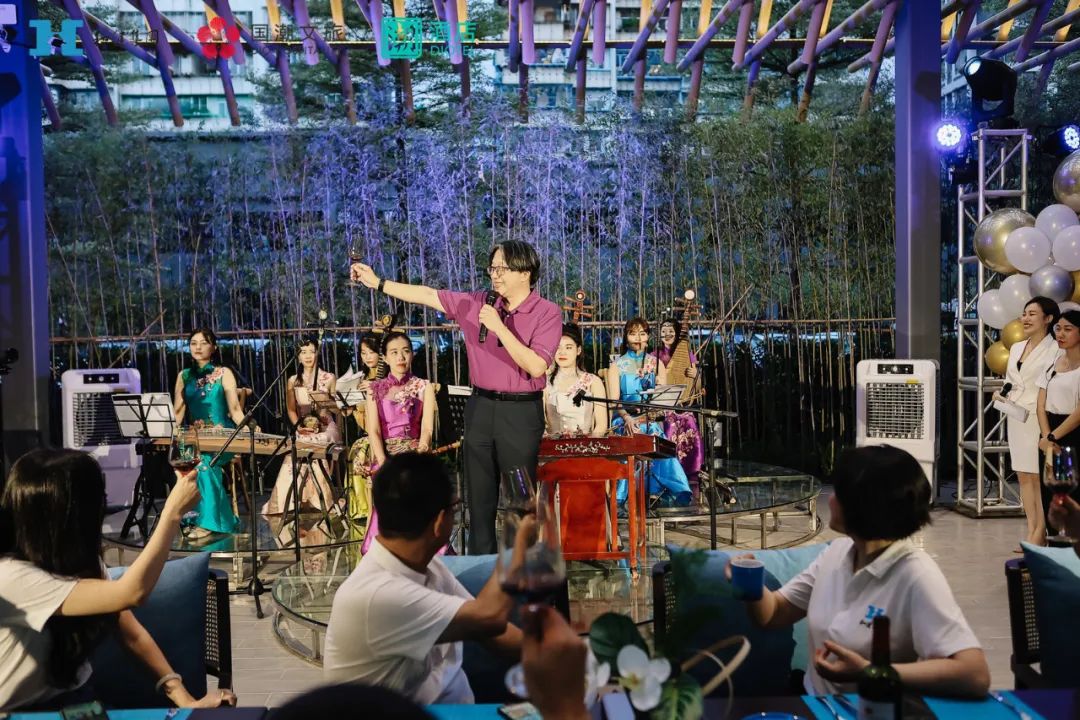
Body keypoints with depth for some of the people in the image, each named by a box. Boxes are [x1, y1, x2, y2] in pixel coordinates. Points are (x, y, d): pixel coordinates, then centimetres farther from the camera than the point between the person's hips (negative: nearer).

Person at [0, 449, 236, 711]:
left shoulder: (79, 556, 0)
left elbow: (131, 632, -3)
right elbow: (131, 592, -34)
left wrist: (185, 699, -14)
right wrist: (174, 511, -27)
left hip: (78, 696, 5)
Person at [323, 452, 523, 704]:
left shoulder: (426, 565, -2)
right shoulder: (377, 593, -28)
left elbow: (486, 626, 6)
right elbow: (489, 617, -27)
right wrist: (521, 538, -15)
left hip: (454, 703, 7)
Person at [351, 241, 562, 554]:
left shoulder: (548, 313, -9)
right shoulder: (477, 303, 4)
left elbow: (536, 367, -19)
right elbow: (429, 295, 6)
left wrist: (499, 327, -21)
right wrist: (379, 283, 2)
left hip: (521, 413, -4)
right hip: (480, 407, 5)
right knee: (479, 494, 13)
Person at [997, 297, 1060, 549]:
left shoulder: (1055, 350, -8)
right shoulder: (1016, 348, 15)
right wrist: (1002, 395, 5)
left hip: (1039, 419, -7)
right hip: (1016, 419, 7)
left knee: (1039, 477, -2)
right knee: (1023, 476, 10)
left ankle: (1040, 534, 6)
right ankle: (1031, 531, 18)